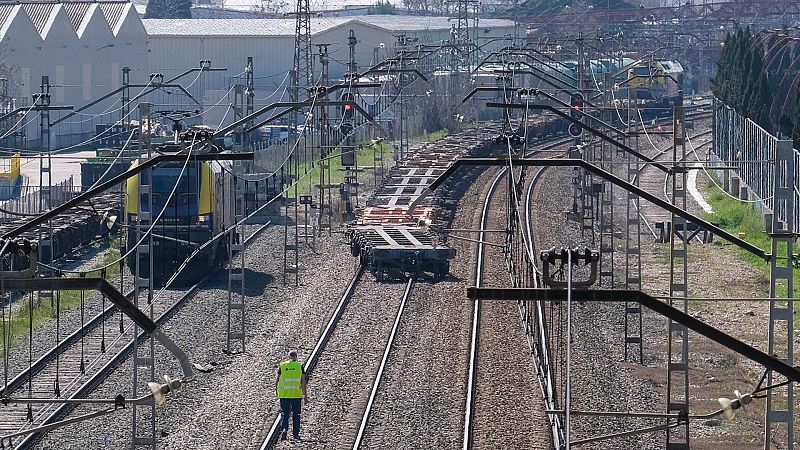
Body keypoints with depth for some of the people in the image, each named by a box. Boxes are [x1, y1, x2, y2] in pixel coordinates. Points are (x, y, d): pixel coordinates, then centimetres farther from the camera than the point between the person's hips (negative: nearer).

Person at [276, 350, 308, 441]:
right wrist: (305, 395, 1)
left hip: (284, 394, 0)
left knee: (284, 413, 0)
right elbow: (303, 381, -1)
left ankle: (284, 429, -22)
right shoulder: (299, 366, 2)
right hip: (296, 394, 0)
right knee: (296, 414, 11)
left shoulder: (282, 365, 3)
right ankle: (295, 434, 15)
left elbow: (277, 380, 4)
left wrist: (276, 390, 20)